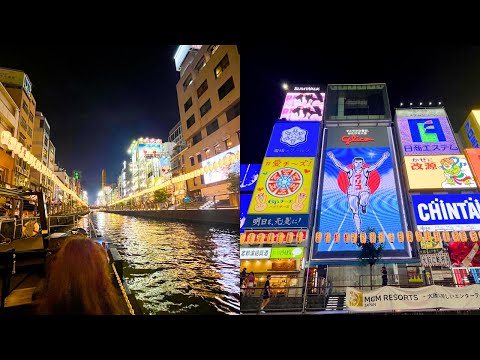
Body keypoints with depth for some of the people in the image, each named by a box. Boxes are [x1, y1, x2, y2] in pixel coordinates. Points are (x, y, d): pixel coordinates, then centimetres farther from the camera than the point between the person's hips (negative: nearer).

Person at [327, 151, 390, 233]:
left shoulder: (366, 171, 3)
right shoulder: (350, 171, 3)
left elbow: (376, 165, -2)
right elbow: (340, 165, -5)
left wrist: (383, 158, -12)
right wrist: (333, 158, -16)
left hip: (363, 191, -1)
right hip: (352, 193, 1)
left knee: (363, 201, -37)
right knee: (355, 213, 1)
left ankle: (363, 206, 2)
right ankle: (358, 231, 13)